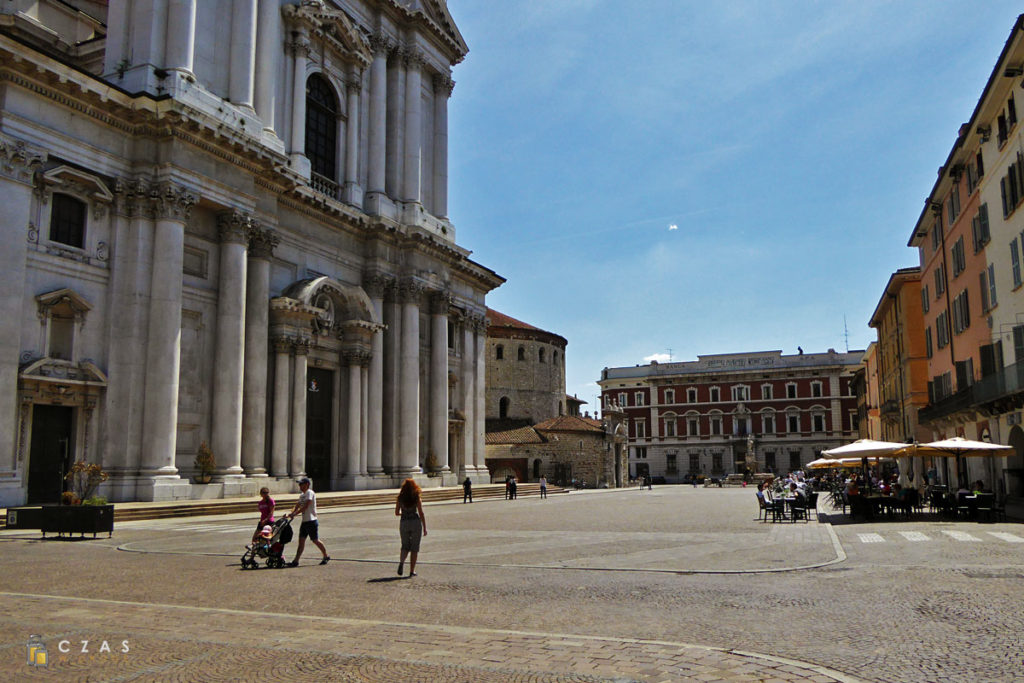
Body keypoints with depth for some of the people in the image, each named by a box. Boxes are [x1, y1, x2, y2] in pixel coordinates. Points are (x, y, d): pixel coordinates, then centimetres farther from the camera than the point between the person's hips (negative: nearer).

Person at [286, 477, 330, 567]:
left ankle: (326, 556, 18)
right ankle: (296, 561, 0)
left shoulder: (310, 493, -12)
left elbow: (305, 507, -21)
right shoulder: (302, 495, 16)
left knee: (315, 540, 2)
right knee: (301, 540, 2)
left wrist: (295, 514, -24)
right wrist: (291, 513, -6)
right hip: (304, 521, 8)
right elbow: (297, 506, 11)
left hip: (311, 521, -8)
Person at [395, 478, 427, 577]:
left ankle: (401, 562, -14)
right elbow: (421, 514, -6)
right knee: (414, 548, 8)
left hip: (404, 523, 2)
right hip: (416, 522, -2)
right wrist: (424, 528, -1)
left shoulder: (400, 498, 1)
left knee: (405, 546, 15)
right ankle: (412, 571, 6)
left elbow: (396, 513, 5)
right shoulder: (417, 498, -4)